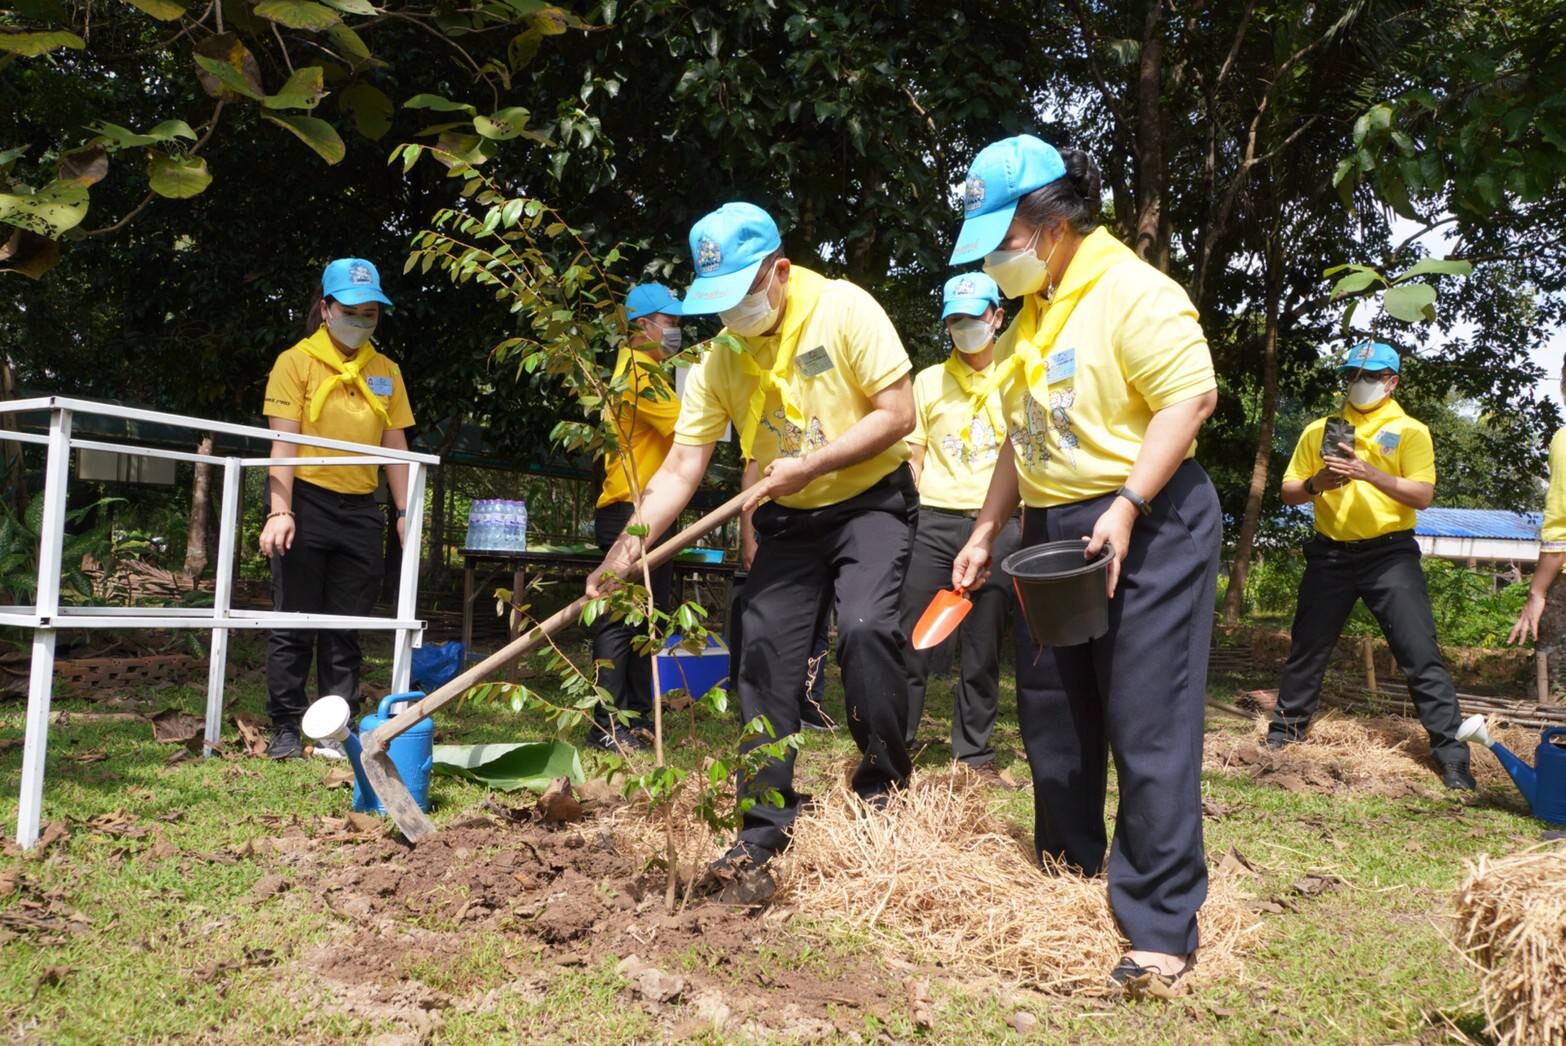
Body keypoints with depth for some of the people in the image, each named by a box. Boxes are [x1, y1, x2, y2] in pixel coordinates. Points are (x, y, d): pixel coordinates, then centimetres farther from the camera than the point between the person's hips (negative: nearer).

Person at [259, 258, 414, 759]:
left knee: (346, 626, 8)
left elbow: (396, 446, 12)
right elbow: (284, 443, -9)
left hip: (360, 511, 4)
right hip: (306, 503, -4)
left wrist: (405, 511, 4)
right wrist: (280, 511, -18)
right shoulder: (296, 361, 0)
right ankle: (286, 727, 10)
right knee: (295, 621, 1)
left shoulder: (385, 371, 12)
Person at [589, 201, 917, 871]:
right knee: (765, 653, 0)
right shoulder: (719, 360, -7)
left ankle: (883, 783, -1)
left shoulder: (845, 310, -17)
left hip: (870, 501, -4)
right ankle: (766, 823, 13)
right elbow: (681, 468, -10)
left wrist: (808, 466, -24)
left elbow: (897, 413, -18)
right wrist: (631, 543, -24)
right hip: (787, 519, 5)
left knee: (865, 628, -25)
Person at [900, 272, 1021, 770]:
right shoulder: (929, 381, 13)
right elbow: (912, 458, 13)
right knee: (912, 638, -3)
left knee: (983, 647, 4)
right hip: (934, 520, 1)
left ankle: (974, 751, 14)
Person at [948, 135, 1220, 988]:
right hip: (1052, 531, 9)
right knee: (1050, 714, 15)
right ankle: (1066, 871, 33)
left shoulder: (1133, 292, -12)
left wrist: (1125, 510, -25)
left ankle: (1162, 926, 1)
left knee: (1147, 726, -7)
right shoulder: (1031, 314, 15)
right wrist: (986, 532, 16)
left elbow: (1191, 397, -20)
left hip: (1146, 529, -9)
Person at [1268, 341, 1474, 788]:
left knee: (1420, 654, -6)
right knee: (1306, 649, 10)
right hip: (1330, 554, 3)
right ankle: (1283, 733, 25)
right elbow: (1288, 492, 9)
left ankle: (1451, 754, -3)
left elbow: (1423, 495, -10)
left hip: (1389, 554, -3)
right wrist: (1317, 483, -13)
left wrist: (1368, 472, -22)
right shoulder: (1319, 430, 10)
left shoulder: (1410, 432, 1)